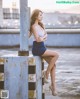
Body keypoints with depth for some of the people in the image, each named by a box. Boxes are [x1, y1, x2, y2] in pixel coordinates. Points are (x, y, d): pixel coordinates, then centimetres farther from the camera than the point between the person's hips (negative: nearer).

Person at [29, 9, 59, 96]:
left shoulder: (40, 25, 15)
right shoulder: (34, 26, -12)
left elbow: (46, 35, 15)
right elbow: (38, 39, -19)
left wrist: (43, 37, -6)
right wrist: (44, 37, -1)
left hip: (42, 47, 8)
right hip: (37, 48, -8)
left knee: (53, 65, -1)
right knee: (56, 55, -19)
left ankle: (53, 85, 1)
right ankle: (47, 72, -6)